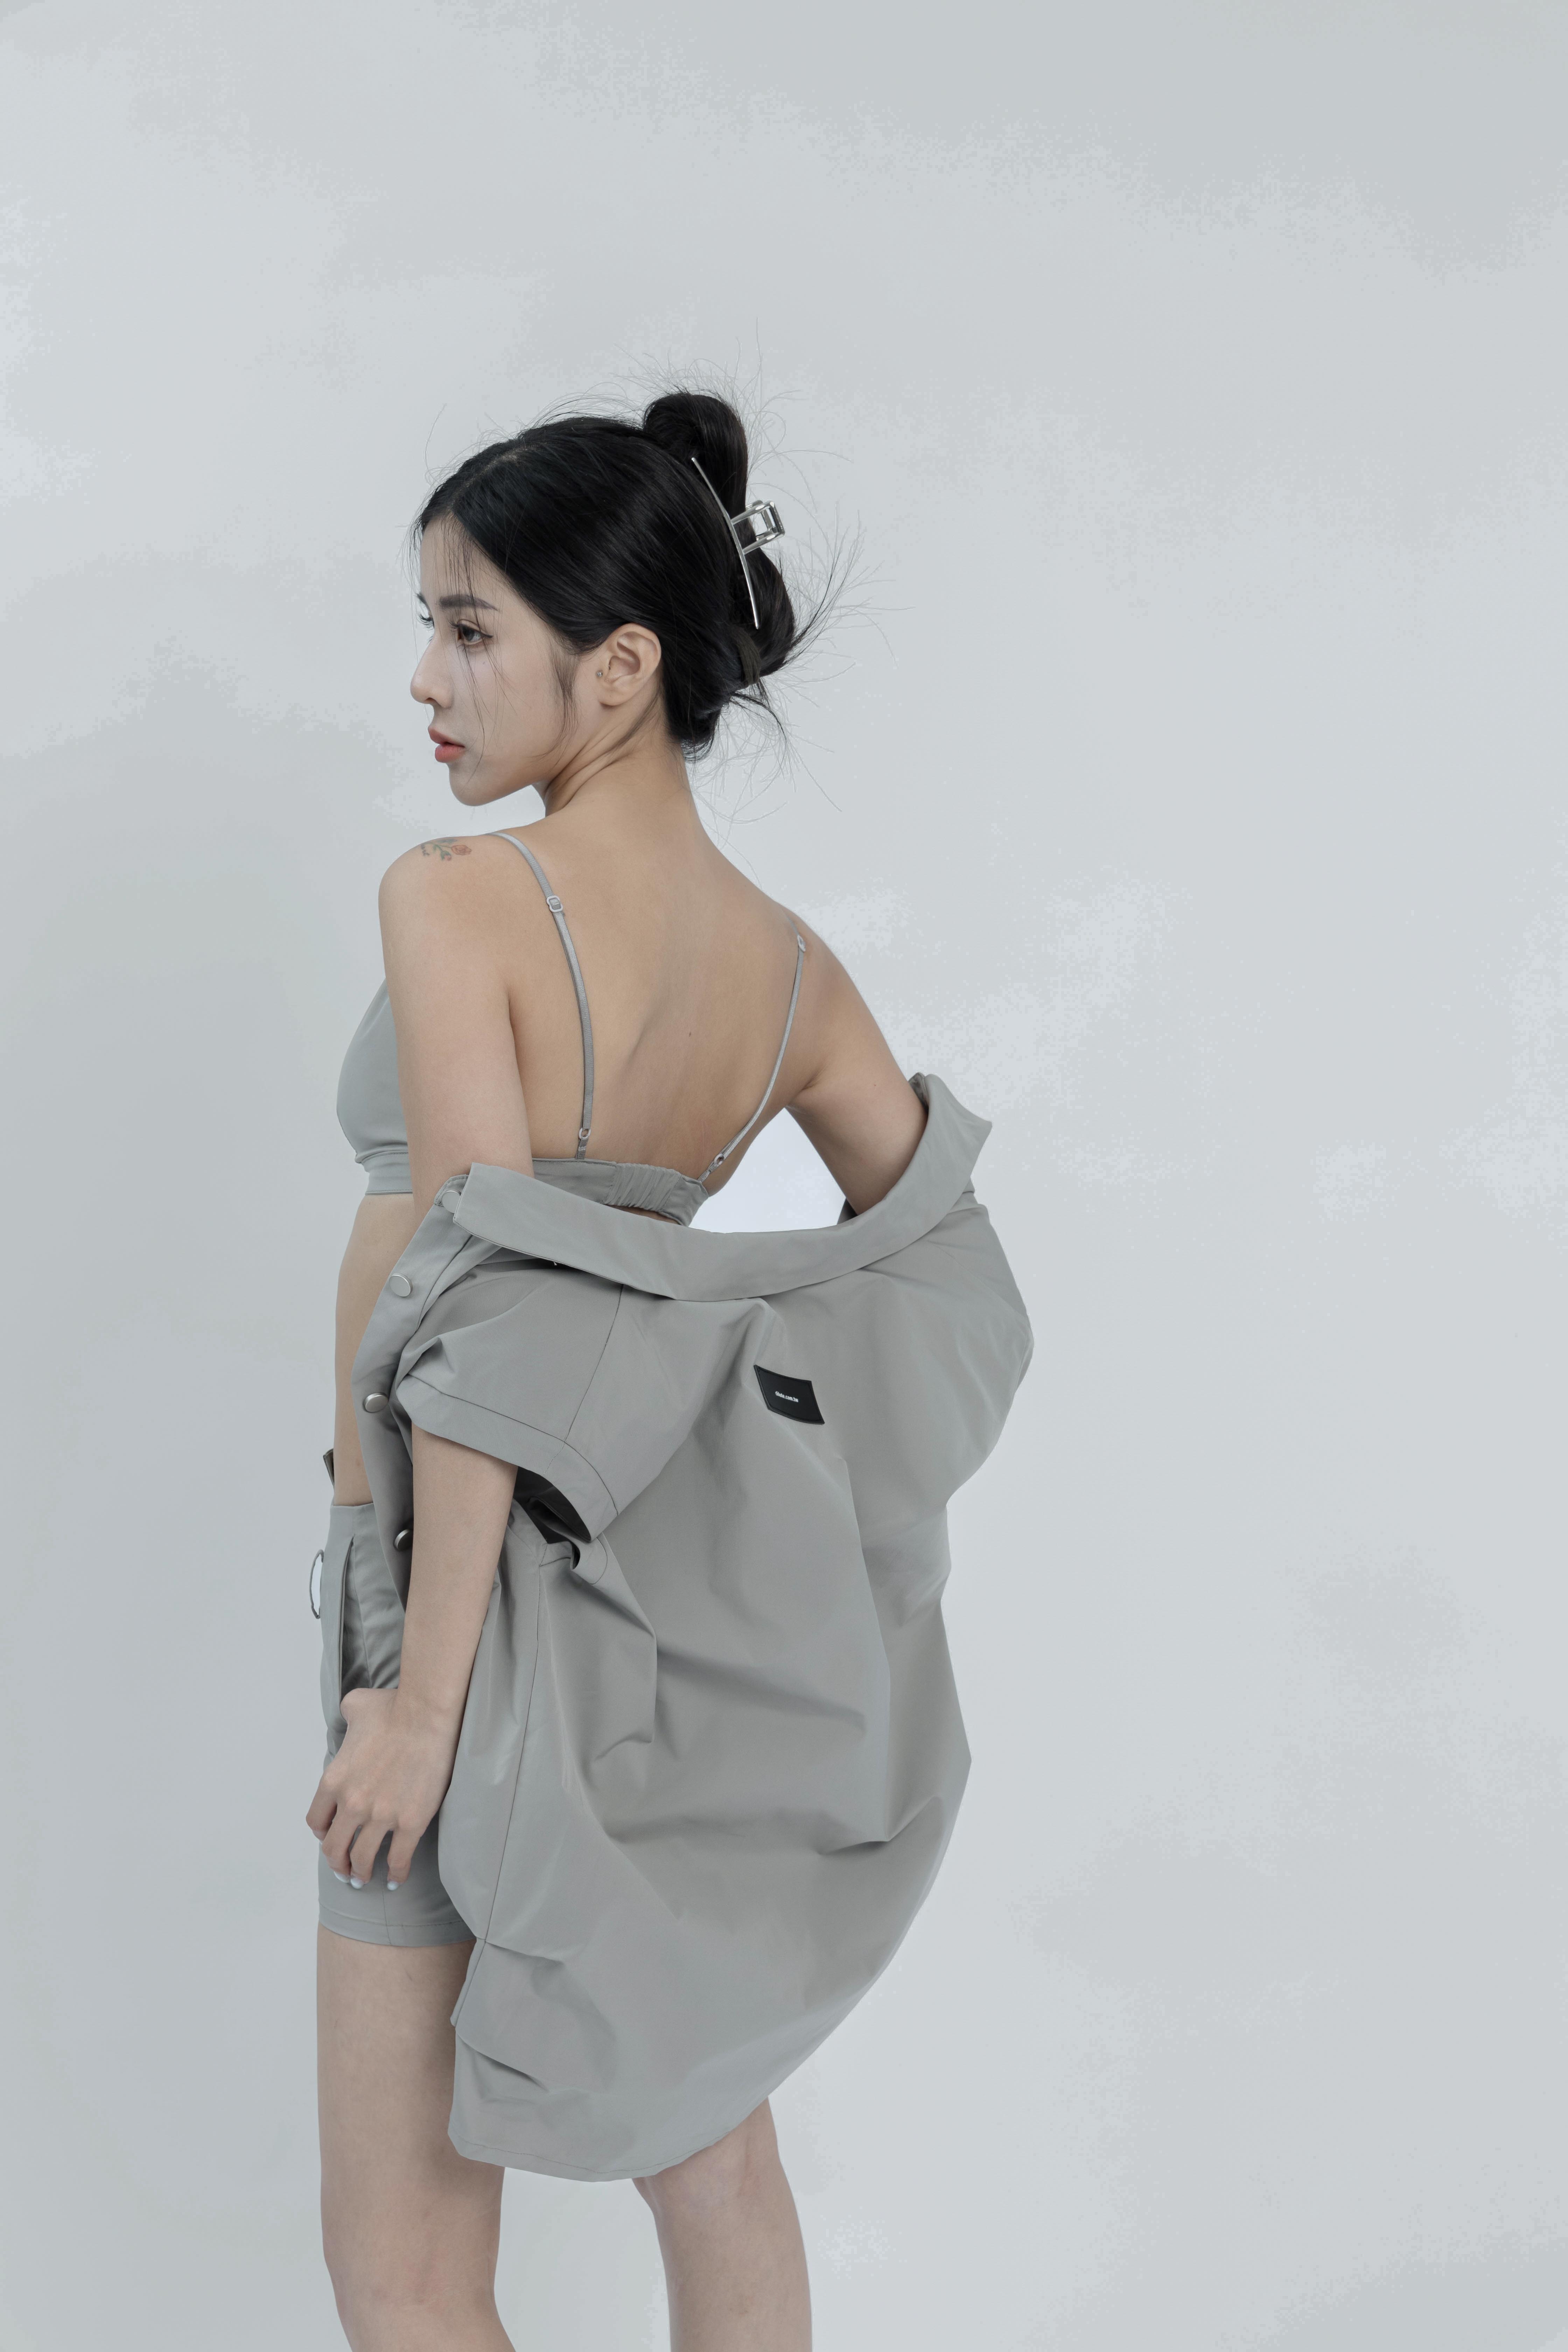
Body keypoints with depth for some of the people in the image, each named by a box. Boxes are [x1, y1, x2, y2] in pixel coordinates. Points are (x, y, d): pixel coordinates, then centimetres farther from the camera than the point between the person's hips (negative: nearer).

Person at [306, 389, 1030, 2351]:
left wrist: (422, 1691, -20)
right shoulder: (790, 971, 0)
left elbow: (487, 1318, -24)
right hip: (678, 1575, 7)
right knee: (709, 2152, 22)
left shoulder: (456, 901, -19)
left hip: (485, 1595, -7)